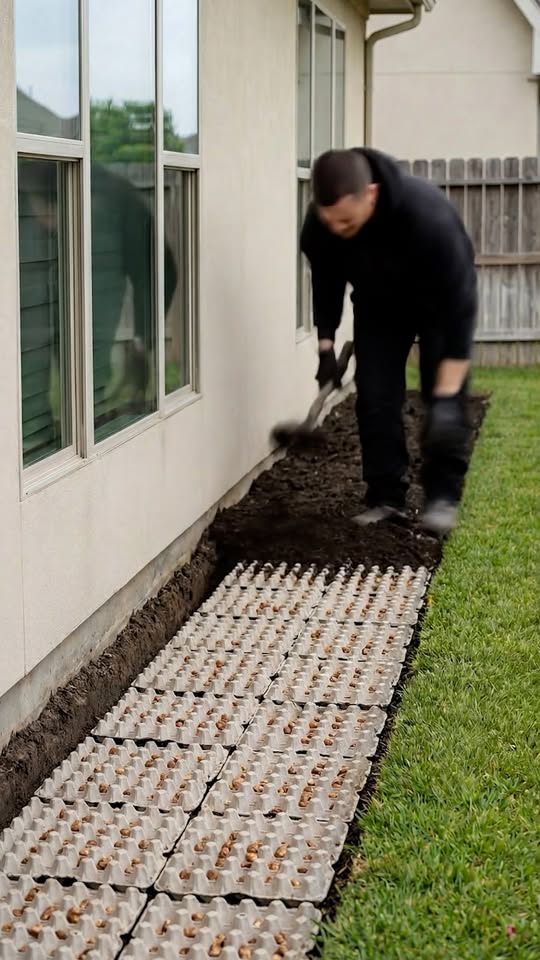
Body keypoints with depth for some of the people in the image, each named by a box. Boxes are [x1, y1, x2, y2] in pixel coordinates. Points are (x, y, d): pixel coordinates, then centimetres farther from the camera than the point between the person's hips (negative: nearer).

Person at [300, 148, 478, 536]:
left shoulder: (429, 215, -43)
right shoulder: (319, 223, -29)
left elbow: (458, 304, -39)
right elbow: (326, 281, -7)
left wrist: (446, 394, -40)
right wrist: (326, 346, -8)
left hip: (439, 300, -3)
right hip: (377, 303, 4)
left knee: (445, 399, -10)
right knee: (375, 398, -4)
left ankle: (443, 496, 2)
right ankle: (386, 498, 5)